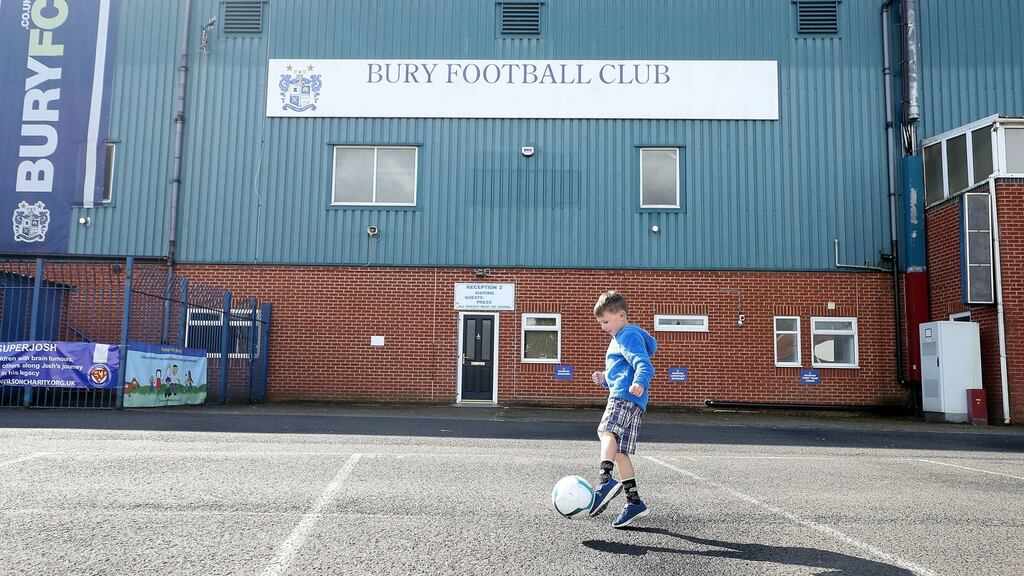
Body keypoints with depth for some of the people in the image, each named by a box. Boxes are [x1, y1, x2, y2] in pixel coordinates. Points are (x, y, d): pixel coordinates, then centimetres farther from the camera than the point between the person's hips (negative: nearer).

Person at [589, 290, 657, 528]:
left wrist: (639, 382, -39)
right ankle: (634, 501, 12)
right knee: (620, 452, 9)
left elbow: (643, 364, -19)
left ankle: (605, 480, -48)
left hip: (625, 396, -11)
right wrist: (605, 379, 22)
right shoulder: (620, 338, 30)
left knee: (606, 430, -32)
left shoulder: (629, 335, -3)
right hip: (626, 399, 11)